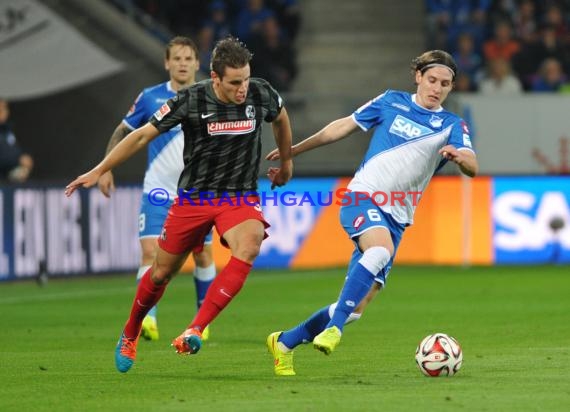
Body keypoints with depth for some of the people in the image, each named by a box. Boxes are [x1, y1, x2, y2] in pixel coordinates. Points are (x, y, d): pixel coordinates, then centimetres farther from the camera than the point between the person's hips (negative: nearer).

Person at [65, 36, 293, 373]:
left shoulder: (262, 94, -11)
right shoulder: (190, 101, -16)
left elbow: (281, 117, 15)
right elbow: (143, 135, -6)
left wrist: (286, 162, 25)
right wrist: (98, 171, -5)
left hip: (241, 196, 0)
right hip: (193, 196, 0)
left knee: (248, 249, -32)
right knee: (162, 272, 8)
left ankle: (195, 332, -33)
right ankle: (130, 336, 37)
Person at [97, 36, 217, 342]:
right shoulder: (150, 98, -1)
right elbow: (122, 132, 11)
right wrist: (106, 168, 5)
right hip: (157, 191, -1)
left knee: (202, 255, 7)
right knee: (150, 251, -17)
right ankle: (147, 317, -21)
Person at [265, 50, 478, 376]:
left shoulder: (452, 125, 6)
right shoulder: (392, 102, 7)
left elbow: (473, 167, -10)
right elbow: (345, 126, 16)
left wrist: (459, 155, -34)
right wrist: (294, 149, 19)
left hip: (396, 217, 3)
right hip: (363, 196, -3)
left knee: (358, 305, -3)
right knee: (381, 249, -37)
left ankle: (284, 343, 14)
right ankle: (334, 328, -35)